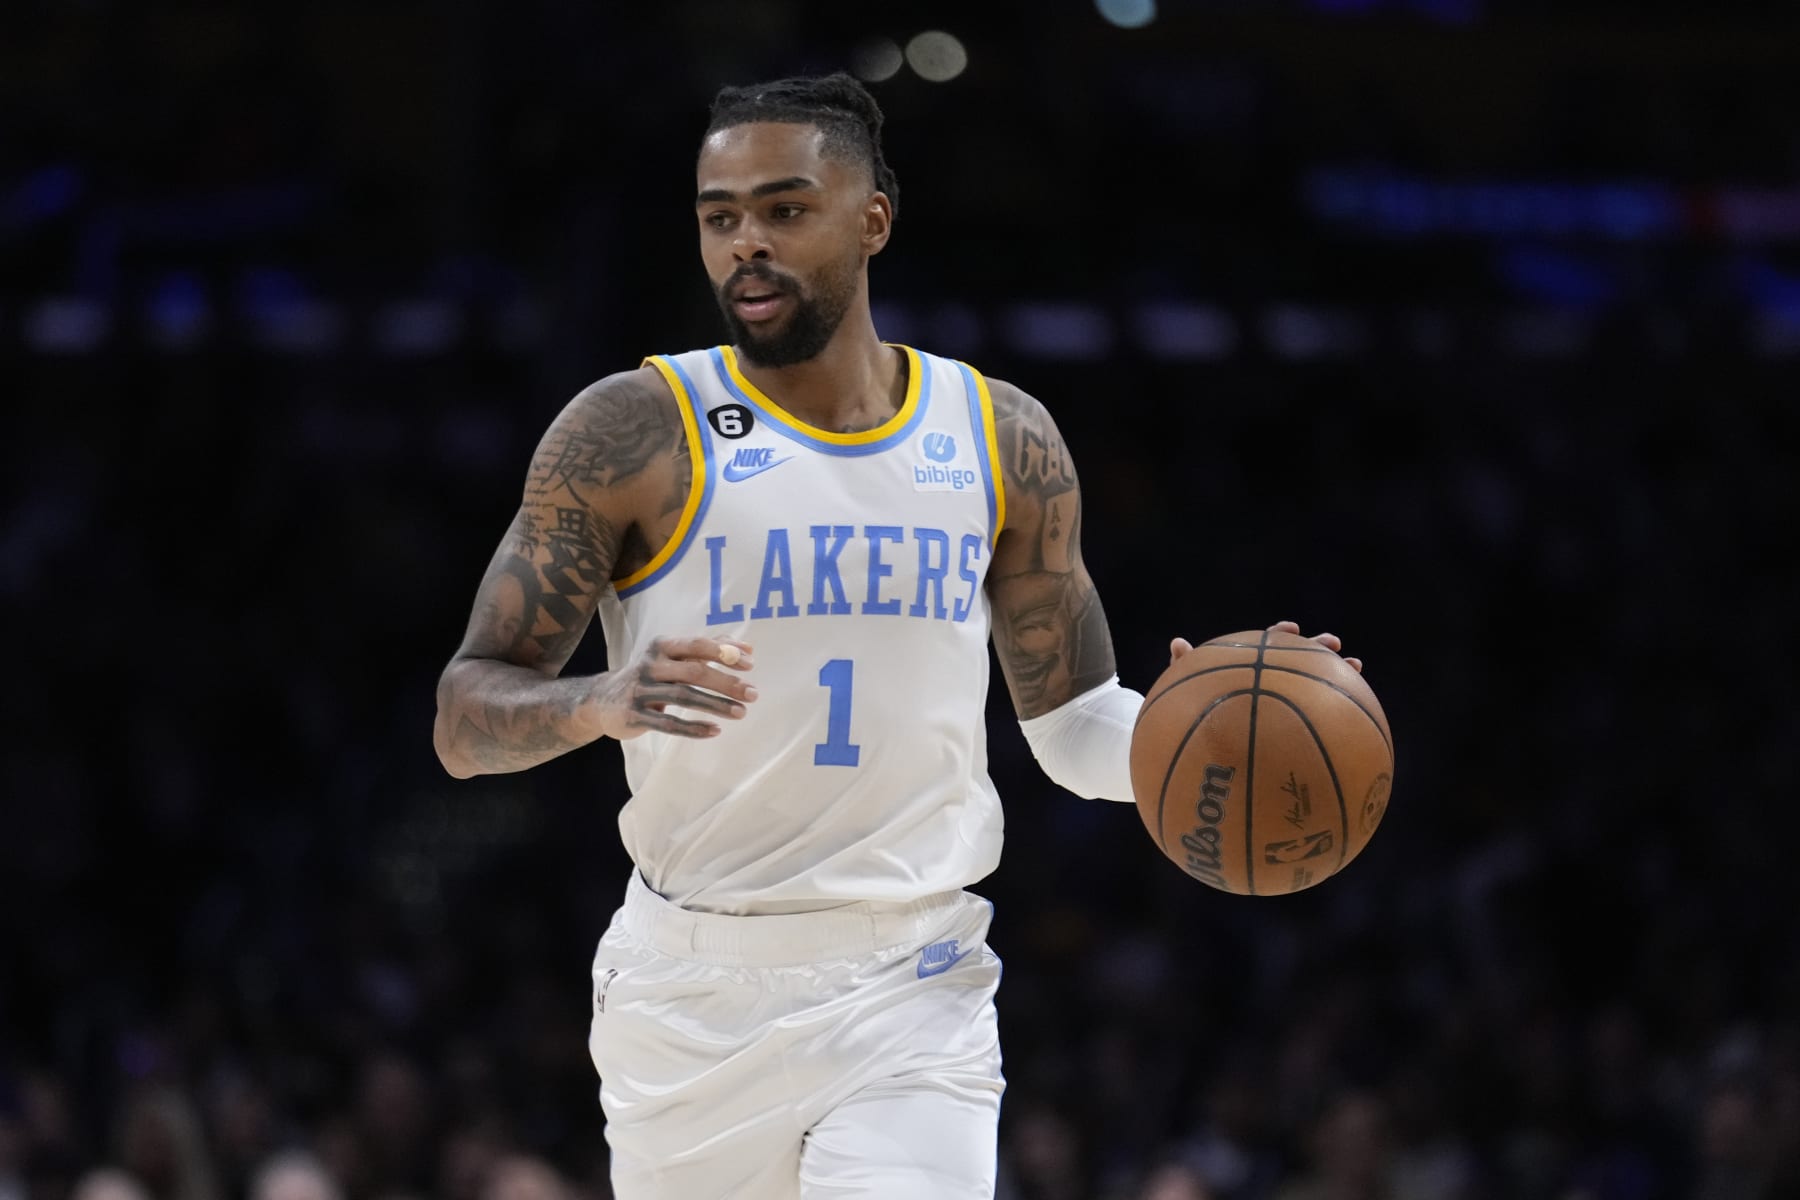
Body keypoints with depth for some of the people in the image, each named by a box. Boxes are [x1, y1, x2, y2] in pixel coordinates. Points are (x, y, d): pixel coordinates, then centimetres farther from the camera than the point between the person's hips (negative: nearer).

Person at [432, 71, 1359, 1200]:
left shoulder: (1005, 440, 6)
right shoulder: (631, 435, -4)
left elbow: (1074, 722, 15)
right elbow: (466, 718, -7)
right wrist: (603, 704, -28)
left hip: (912, 994, 1)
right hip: (691, 991, -1)